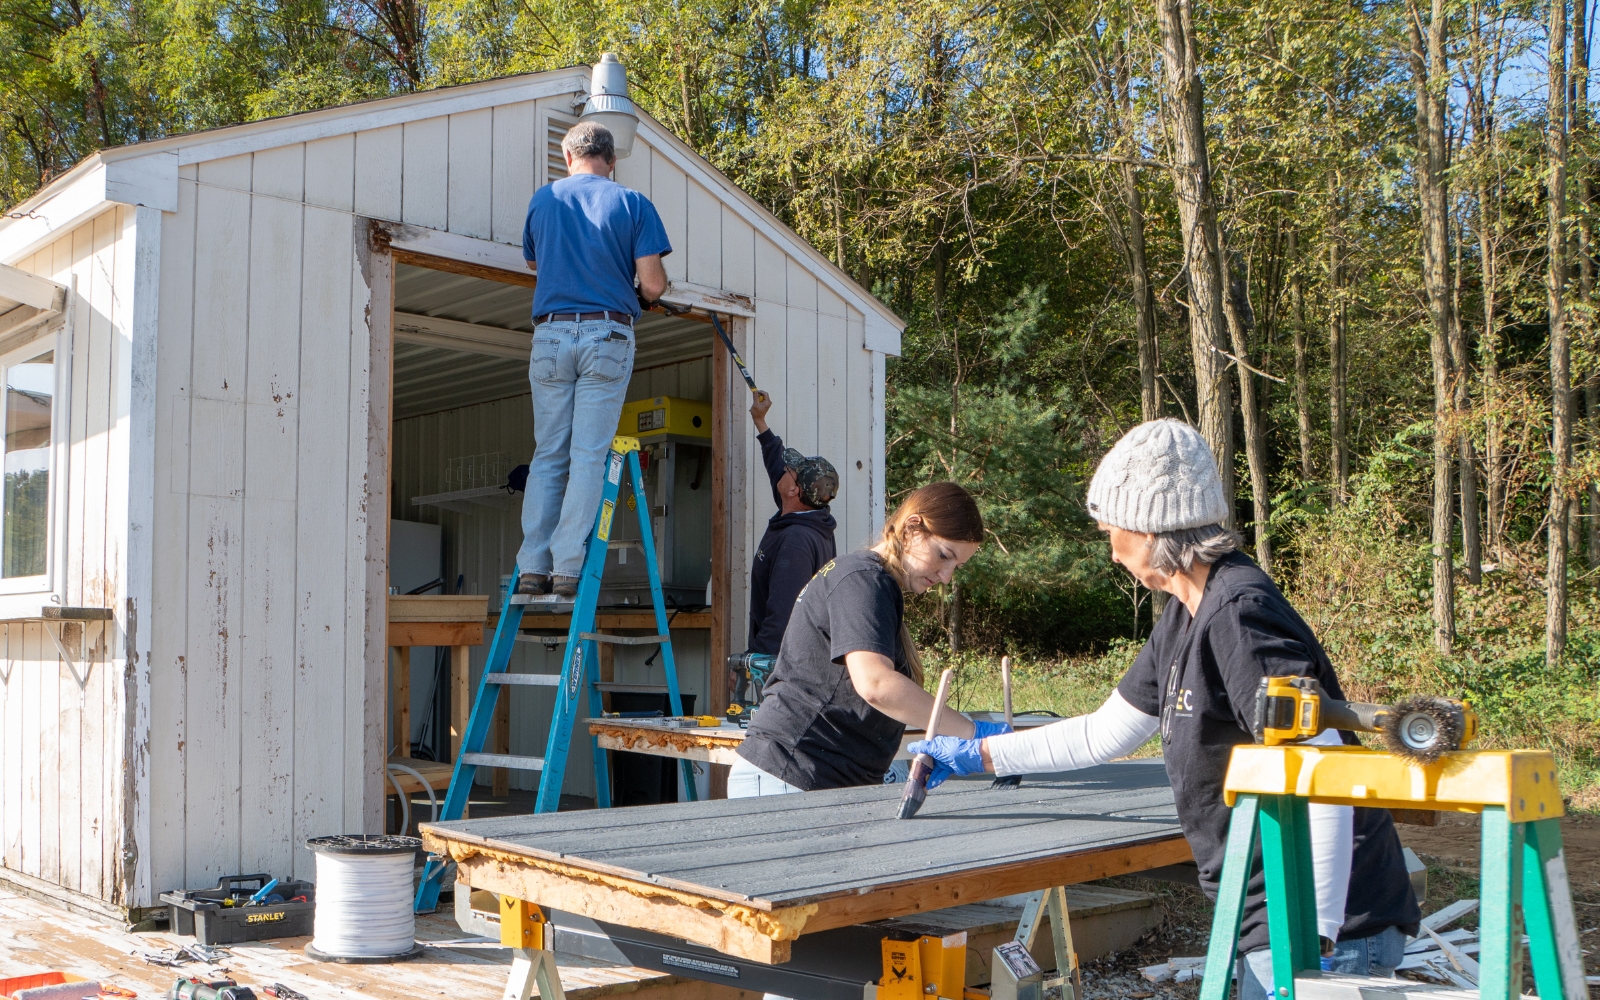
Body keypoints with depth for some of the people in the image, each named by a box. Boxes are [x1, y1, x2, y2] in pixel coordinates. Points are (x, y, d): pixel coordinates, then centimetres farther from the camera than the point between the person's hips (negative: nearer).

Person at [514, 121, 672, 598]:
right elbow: (653, 285, -3)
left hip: (551, 334, 2)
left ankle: (533, 568, 2)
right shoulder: (633, 204, 3)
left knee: (547, 456, 6)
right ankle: (568, 568, -7)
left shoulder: (544, 198, 11)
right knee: (588, 456, -2)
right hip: (608, 335, -2)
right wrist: (638, 296, 20)